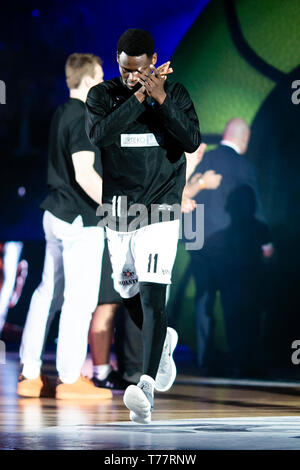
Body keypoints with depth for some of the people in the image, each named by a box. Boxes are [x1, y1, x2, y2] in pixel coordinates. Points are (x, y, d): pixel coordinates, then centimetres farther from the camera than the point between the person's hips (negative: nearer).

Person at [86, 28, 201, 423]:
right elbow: (99, 135, -19)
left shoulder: (175, 94, 0)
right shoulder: (102, 95, 0)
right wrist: (138, 97, -23)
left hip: (160, 212, -3)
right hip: (118, 212, 3)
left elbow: (192, 141, -14)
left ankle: (146, 387, -24)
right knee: (128, 293, 17)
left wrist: (160, 98, -22)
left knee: (153, 297, -16)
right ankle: (164, 342, 47)